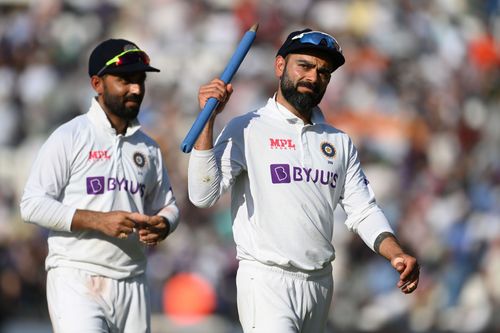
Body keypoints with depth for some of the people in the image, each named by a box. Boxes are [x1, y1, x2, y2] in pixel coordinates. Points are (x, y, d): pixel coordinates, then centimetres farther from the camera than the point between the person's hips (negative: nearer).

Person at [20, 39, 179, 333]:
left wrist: (162, 226, -2)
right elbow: (33, 205, -9)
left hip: (133, 284, 6)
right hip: (77, 280, -6)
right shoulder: (69, 138, -3)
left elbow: (167, 206, 23)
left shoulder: (148, 147, 15)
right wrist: (99, 221, -18)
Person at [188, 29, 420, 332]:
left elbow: (363, 211, 12)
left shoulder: (339, 142, 14)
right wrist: (208, 120, -19)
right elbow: (203, 195, -12)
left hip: (321, 283, 6)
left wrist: (396, 254, -6)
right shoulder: (247, 130, -2)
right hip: (267, 281, -6)